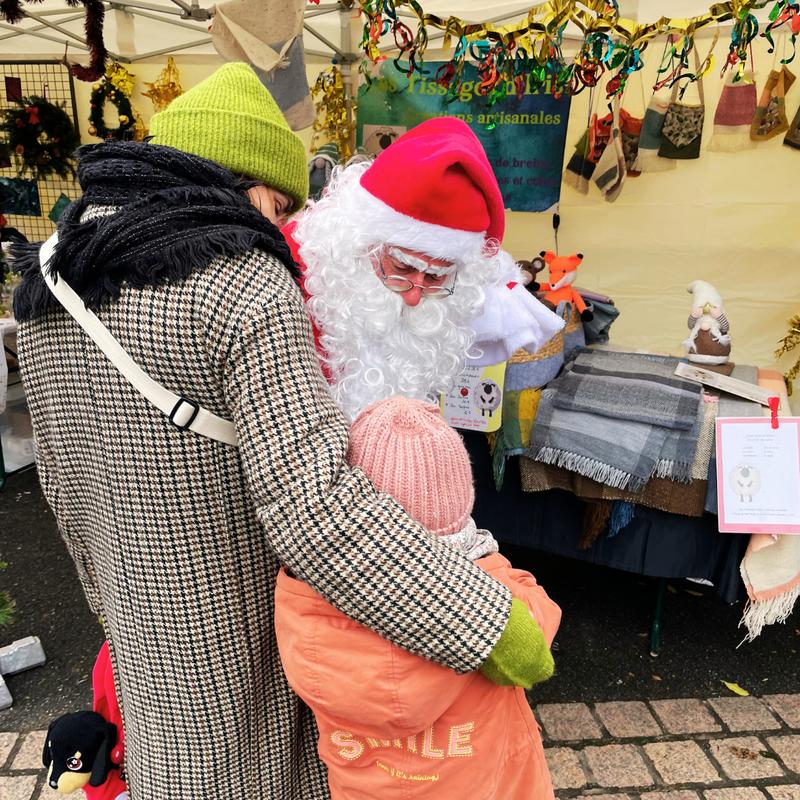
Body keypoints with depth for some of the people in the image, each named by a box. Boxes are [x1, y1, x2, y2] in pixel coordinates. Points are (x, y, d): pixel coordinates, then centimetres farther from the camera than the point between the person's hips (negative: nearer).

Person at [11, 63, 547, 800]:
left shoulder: (54, 282, -3)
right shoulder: (248, 291, -27)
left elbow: (68, 474, 6)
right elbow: (315, 505, -37)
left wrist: (114, 593, 20)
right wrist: (483, 622, -30)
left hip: (150, 613, 6)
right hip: (252, 615, -6)